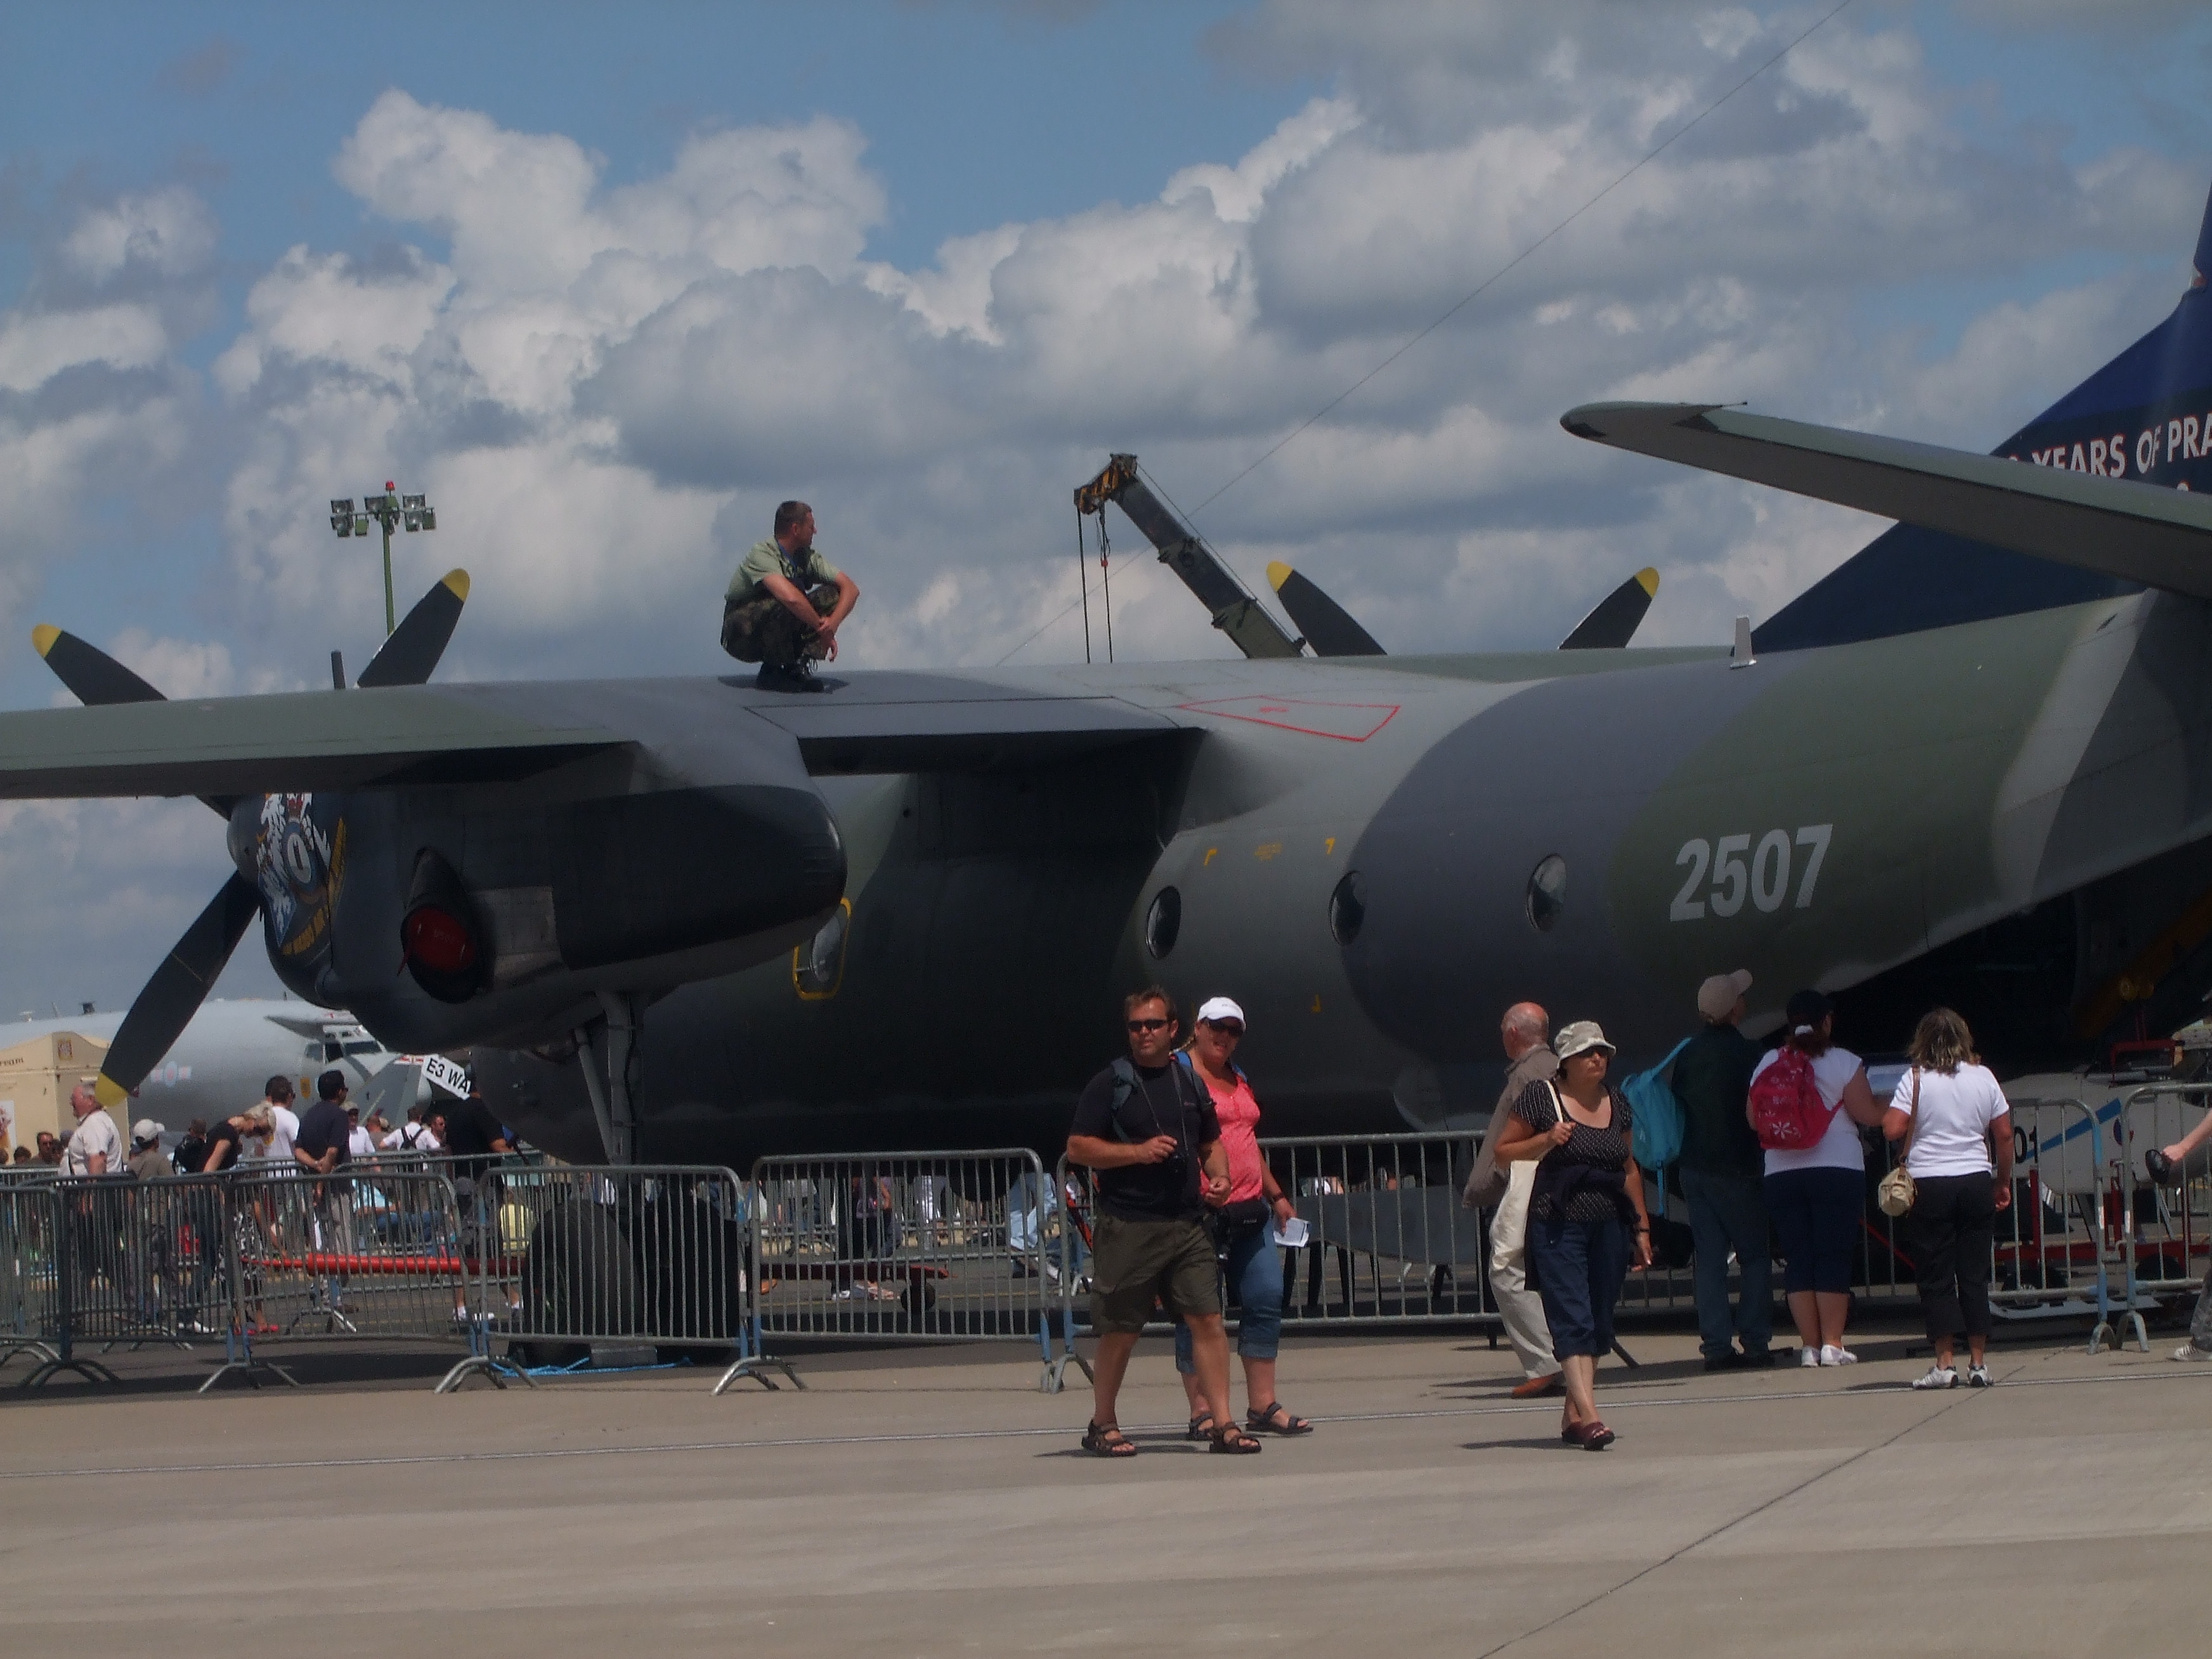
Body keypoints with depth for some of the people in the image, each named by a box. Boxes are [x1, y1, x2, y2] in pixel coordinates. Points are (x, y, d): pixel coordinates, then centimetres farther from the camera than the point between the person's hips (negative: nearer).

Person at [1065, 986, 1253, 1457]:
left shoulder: (1190, 1083, 15)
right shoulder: (1110, 1084, -1)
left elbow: (1211, 1143, 26)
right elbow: (1078, 1148, -6)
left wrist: (1219, 1177, 5)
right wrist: (1139, 1152, -15)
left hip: (1187, 1223, 4)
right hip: (1127, 1227, -4)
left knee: (1207, 1318, -5)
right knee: (1120, 1330, 2)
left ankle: (1223, 1425, -4)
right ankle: (1102, 1425, 16)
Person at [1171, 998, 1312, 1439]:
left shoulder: (1239, 1079, 22)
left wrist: (1276, 1195, 29)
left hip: (1248, 1212, 8)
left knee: (1266, 1299, 3)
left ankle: (1263, 1406, 8)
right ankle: (1201, 1411, -1)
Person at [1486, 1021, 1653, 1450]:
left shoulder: (1616, 1103, 12)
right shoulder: (1540, 1098, -3)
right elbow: (1503, 1151, 1)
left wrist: (1642, 1226, 17)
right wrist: (1547, 1140, -15)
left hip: (1609, 1225, 5)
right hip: (1558, 1225, -5)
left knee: (1599, 1322, 6)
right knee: (1572, 1319, -14)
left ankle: (1572, 1415, 16)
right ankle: (1589, 1415, -23)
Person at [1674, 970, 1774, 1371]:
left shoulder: (1688, 1054, 6)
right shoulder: (1747, 1052, -11)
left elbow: (1677, 1105, 12)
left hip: (1695, 1168, 5)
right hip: (1737, 1168, -5)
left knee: (1708, 1258, 4)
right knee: (1754, 1255, 3)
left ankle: (1717, 1345, -1)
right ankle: (1754, 1342, -3)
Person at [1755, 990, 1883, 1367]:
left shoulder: (1768, 1064, 6)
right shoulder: (1844, 1063, -4)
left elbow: (1753, 1118, 9)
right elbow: (1867, 1115, -8)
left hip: (1782, 1175, 3)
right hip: (1838, 1170, -3)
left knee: (1797, 1260, 6)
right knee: (1834, 1258, -1)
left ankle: (1809, 1346, 4)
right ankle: (1832, 1345, -5)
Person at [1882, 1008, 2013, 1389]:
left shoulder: (1916, 1079, -4)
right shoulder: (1984, 1077, 5)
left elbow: (1893, 1129, -12)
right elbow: (2004, 1134, 7)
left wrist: (1885, 1114, 10)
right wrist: (2003, 1182, 18)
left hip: (1930, 1186, -3)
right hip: (1976, 1182, 3)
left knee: (1936, 1276, 2)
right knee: (1975, 1275, 7)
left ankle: (1945, 1363, -3)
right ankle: (1979, 1363, 6)